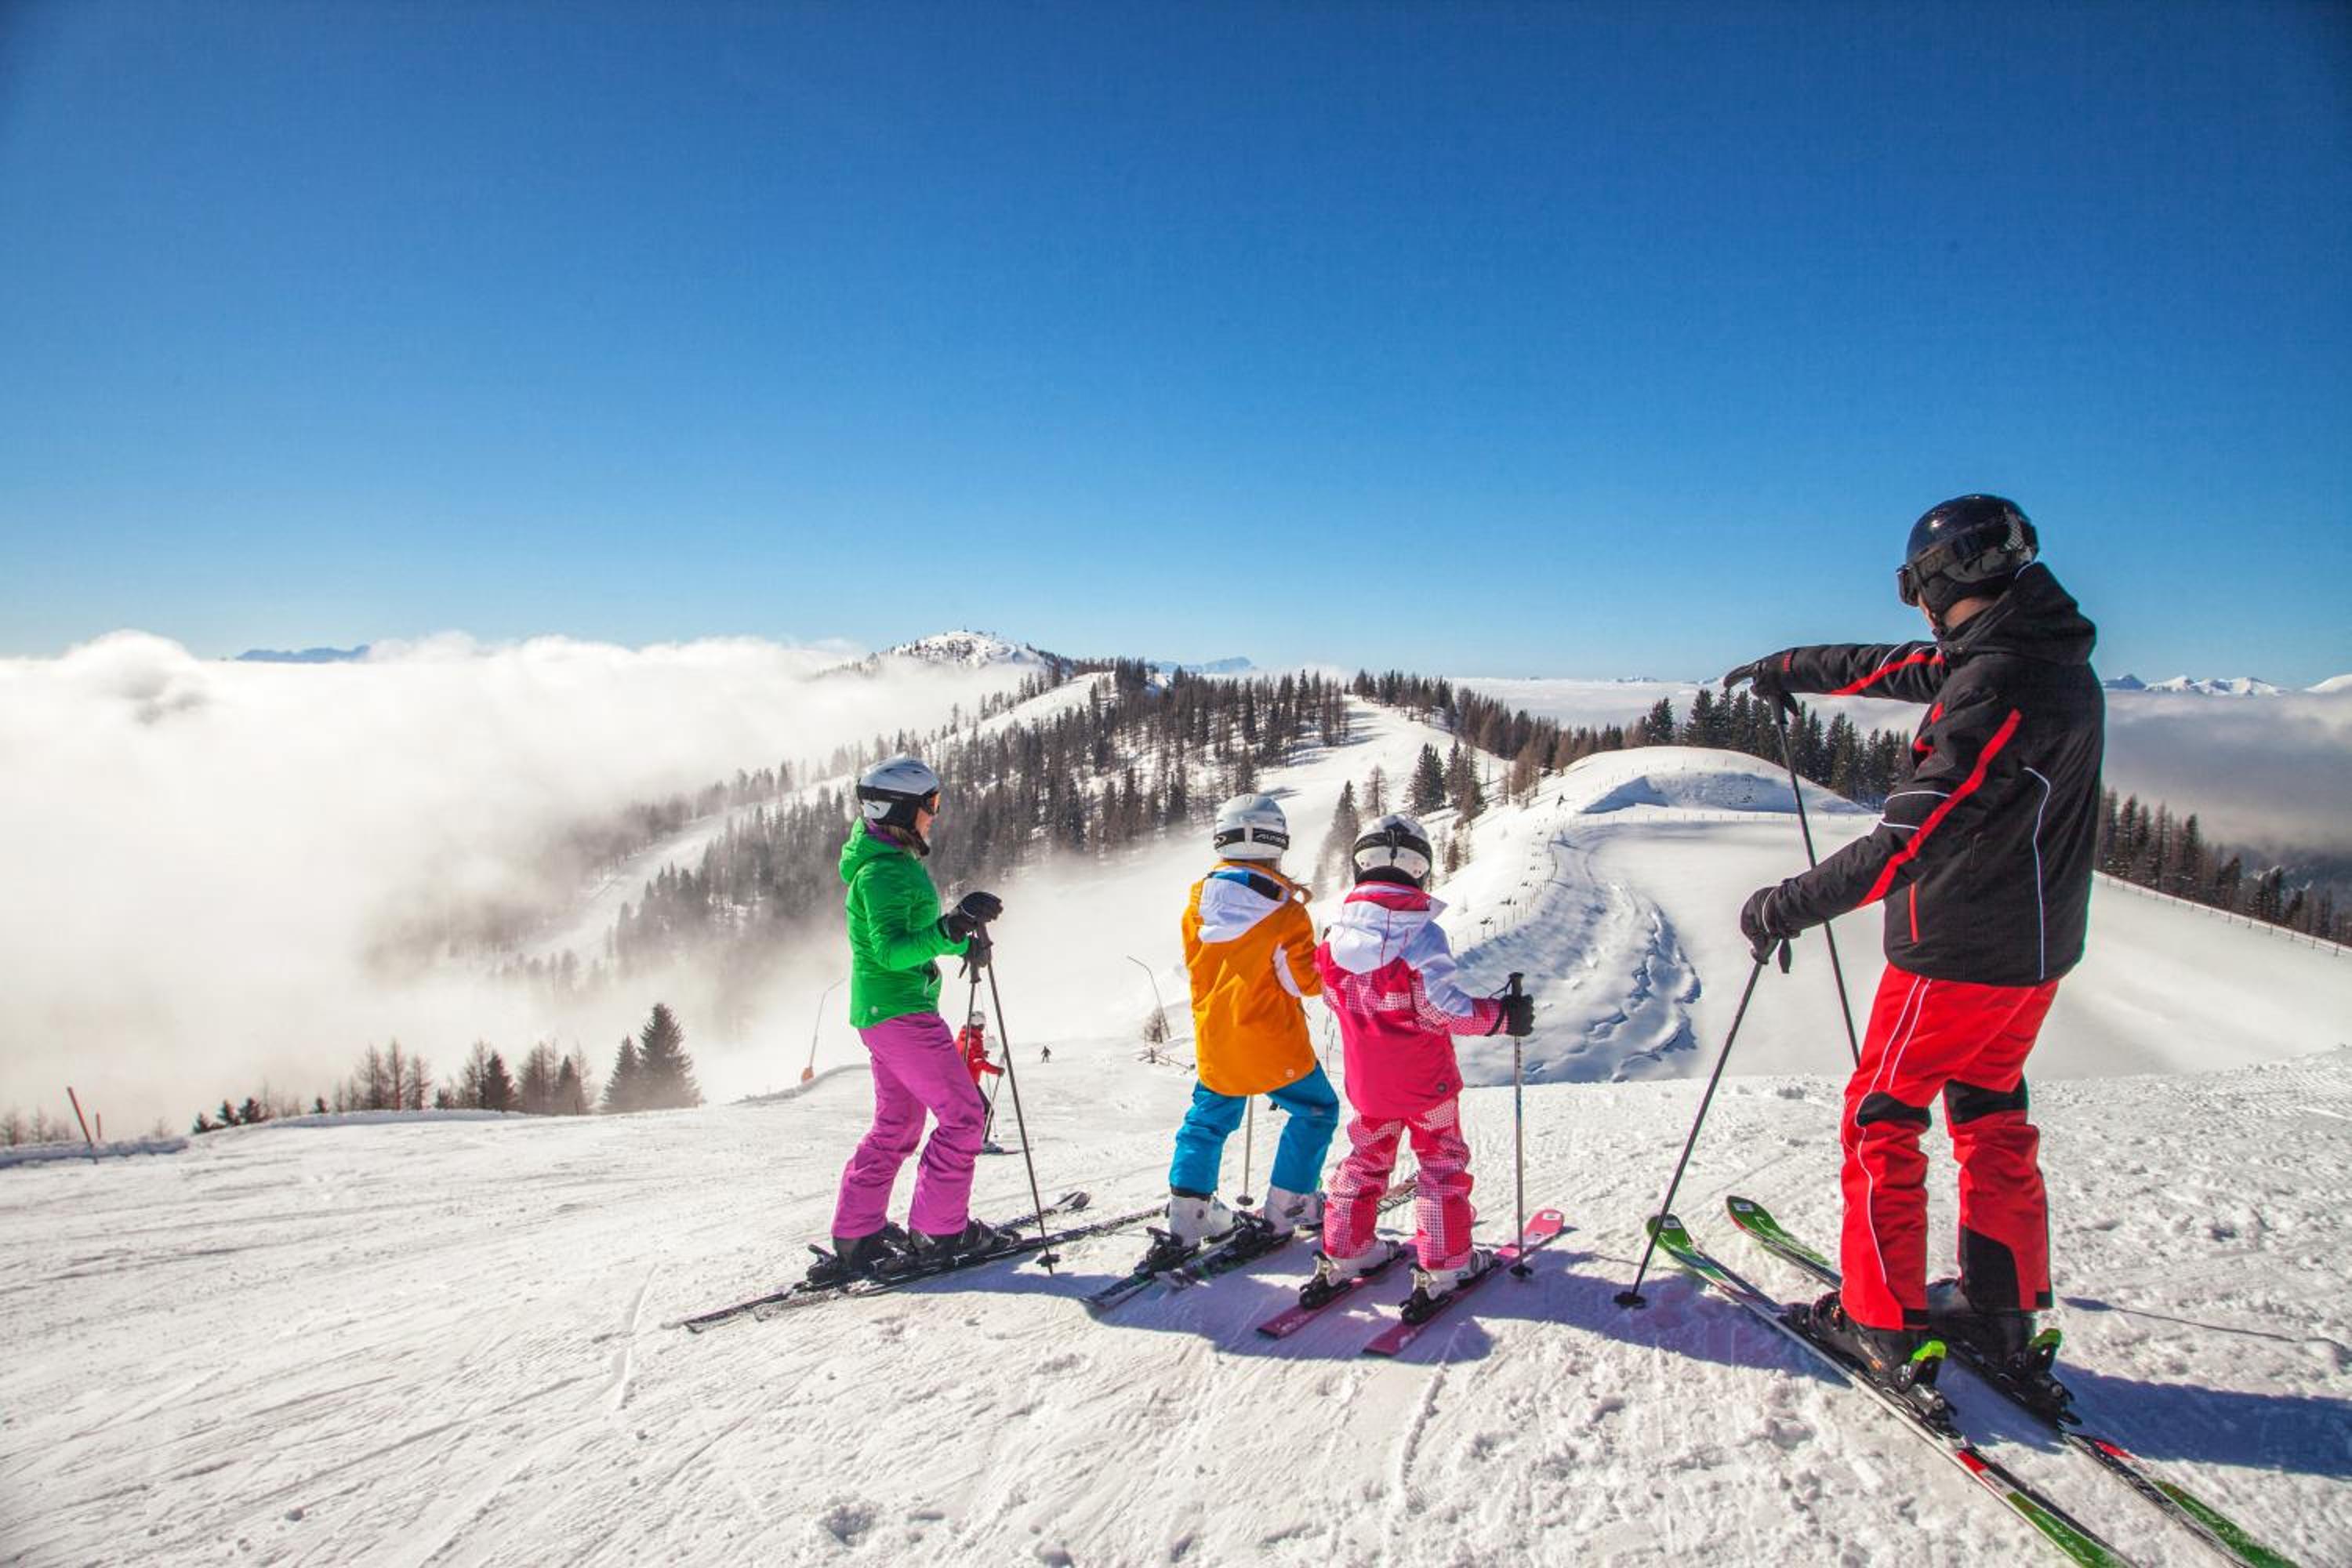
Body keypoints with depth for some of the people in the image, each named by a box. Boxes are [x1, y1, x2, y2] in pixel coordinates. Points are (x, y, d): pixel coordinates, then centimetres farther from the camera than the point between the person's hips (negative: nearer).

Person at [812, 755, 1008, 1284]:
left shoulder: (896, 863, 15)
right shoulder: (883, 872, -17)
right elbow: (891, 950, -27)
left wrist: (965, 942, 12)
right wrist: (951, 927, -39)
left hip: (885, 1012, 10)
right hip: (900, 1009, -10)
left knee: (897, 1125, 15)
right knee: (963, 1113, -5)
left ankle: (857, 1235, 18)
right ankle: (940, 1230, 2)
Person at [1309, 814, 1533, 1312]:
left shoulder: (1338, 934, -5)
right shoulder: (1422, 933, -21)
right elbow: (1443, 1007, -23)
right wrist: (1503, 1015, -11)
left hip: (1366, 1081, 5)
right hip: (1424, 1081, -4)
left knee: (1365, 1160, 21)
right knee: (1442, 1164, 12)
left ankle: (1342, 1255, 25)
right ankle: (1442, 1267, 14)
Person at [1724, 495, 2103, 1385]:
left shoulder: (1998, 692, -26)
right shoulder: (2058, 663, 4)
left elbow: (1909, 842, -30)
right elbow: (1907, 669, 19)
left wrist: (1788, 907, -24)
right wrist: (1794, 669, 27)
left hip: (1956, 952, -9)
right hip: (2037, 950, 9)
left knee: (1882, 1121, 5)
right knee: (1991, 1117, 21)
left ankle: (1884, 1326, 13)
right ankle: (2004, 1310, 30)